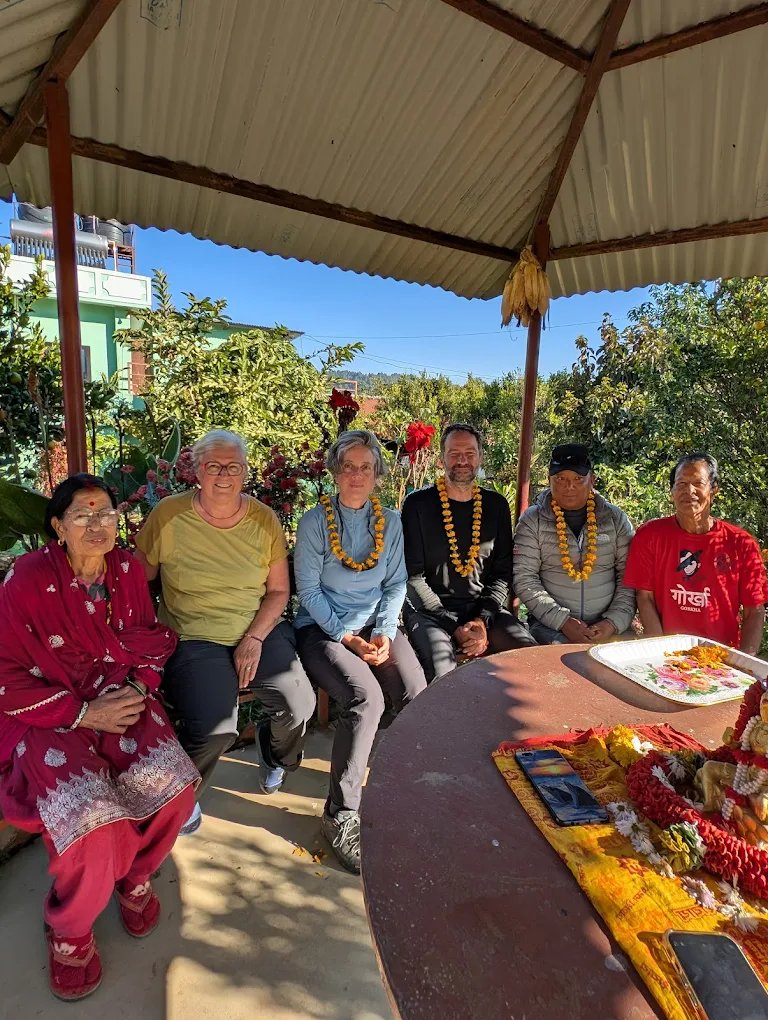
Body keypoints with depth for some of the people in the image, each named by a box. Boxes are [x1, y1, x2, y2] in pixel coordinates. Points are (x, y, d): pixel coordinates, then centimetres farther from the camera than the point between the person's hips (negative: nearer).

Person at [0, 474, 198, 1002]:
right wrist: (83, 714, -17)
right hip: (46, 713, -3)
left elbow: (151, 642, 10)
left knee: (174, 783, -20)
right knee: (94, 822, -26)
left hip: (120, 697, 4)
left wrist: (139, 687, -8)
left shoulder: (128, 569, 0)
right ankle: (69, 929, 9)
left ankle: (135, 874, 15)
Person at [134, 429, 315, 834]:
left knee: (300, 706, -15)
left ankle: (274, 754, 25)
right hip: (194, 637, -2)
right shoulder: (169, 515, -5)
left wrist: (254, 638, -11)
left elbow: (279, 590, 2)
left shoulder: (264, 519, 0)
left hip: (259, 630, 3)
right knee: (214, 730, -23)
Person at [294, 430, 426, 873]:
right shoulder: (315, 521, -5)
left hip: (376, 624, 4)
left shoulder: (390, 521, 7)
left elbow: (396, 584, 7)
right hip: (323, 627, -3)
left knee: (418, 695, -22)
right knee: (367, 698, -28)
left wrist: (385, 632, -7)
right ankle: (342, 814, -9)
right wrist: (347, 637, -13)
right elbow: (309, 591, -7)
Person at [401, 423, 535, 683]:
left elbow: (503, 573, 8)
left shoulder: (496, 505, 9)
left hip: (484, 608, 4)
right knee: (444, 675, -31)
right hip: (430, 610, -3)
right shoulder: (418, 504, -2)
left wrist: (483, 620, -9)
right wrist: (456, 628, -13)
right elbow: (413, 577, -6)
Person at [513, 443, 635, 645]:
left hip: (607, 625, 3)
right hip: (550, 624, -2)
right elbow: (524, 579, -5)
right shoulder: (532, 520, 1)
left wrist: (614, 623, -9)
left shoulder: (616, 519, 8)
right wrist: (563, 621, -13)